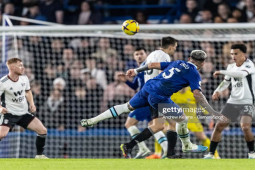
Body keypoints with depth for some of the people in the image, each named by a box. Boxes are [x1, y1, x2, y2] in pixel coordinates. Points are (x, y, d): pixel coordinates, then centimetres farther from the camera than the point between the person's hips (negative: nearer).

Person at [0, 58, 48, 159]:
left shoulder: (24, 78, 0)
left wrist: (31, 104, 5)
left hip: (24, 113, 6)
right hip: (9, 113, -5)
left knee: (43, 130, -3)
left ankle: (39, 155, 14)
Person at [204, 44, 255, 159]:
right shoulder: (231, 67, 8)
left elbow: (241, 74, -34)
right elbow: (226, 81, 24)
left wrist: (221, 72, -29)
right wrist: (217, 91, 4)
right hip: (232, 102, 6)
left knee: (245, 127, -25)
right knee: (219, 126, -2)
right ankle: (211, 154, 7)